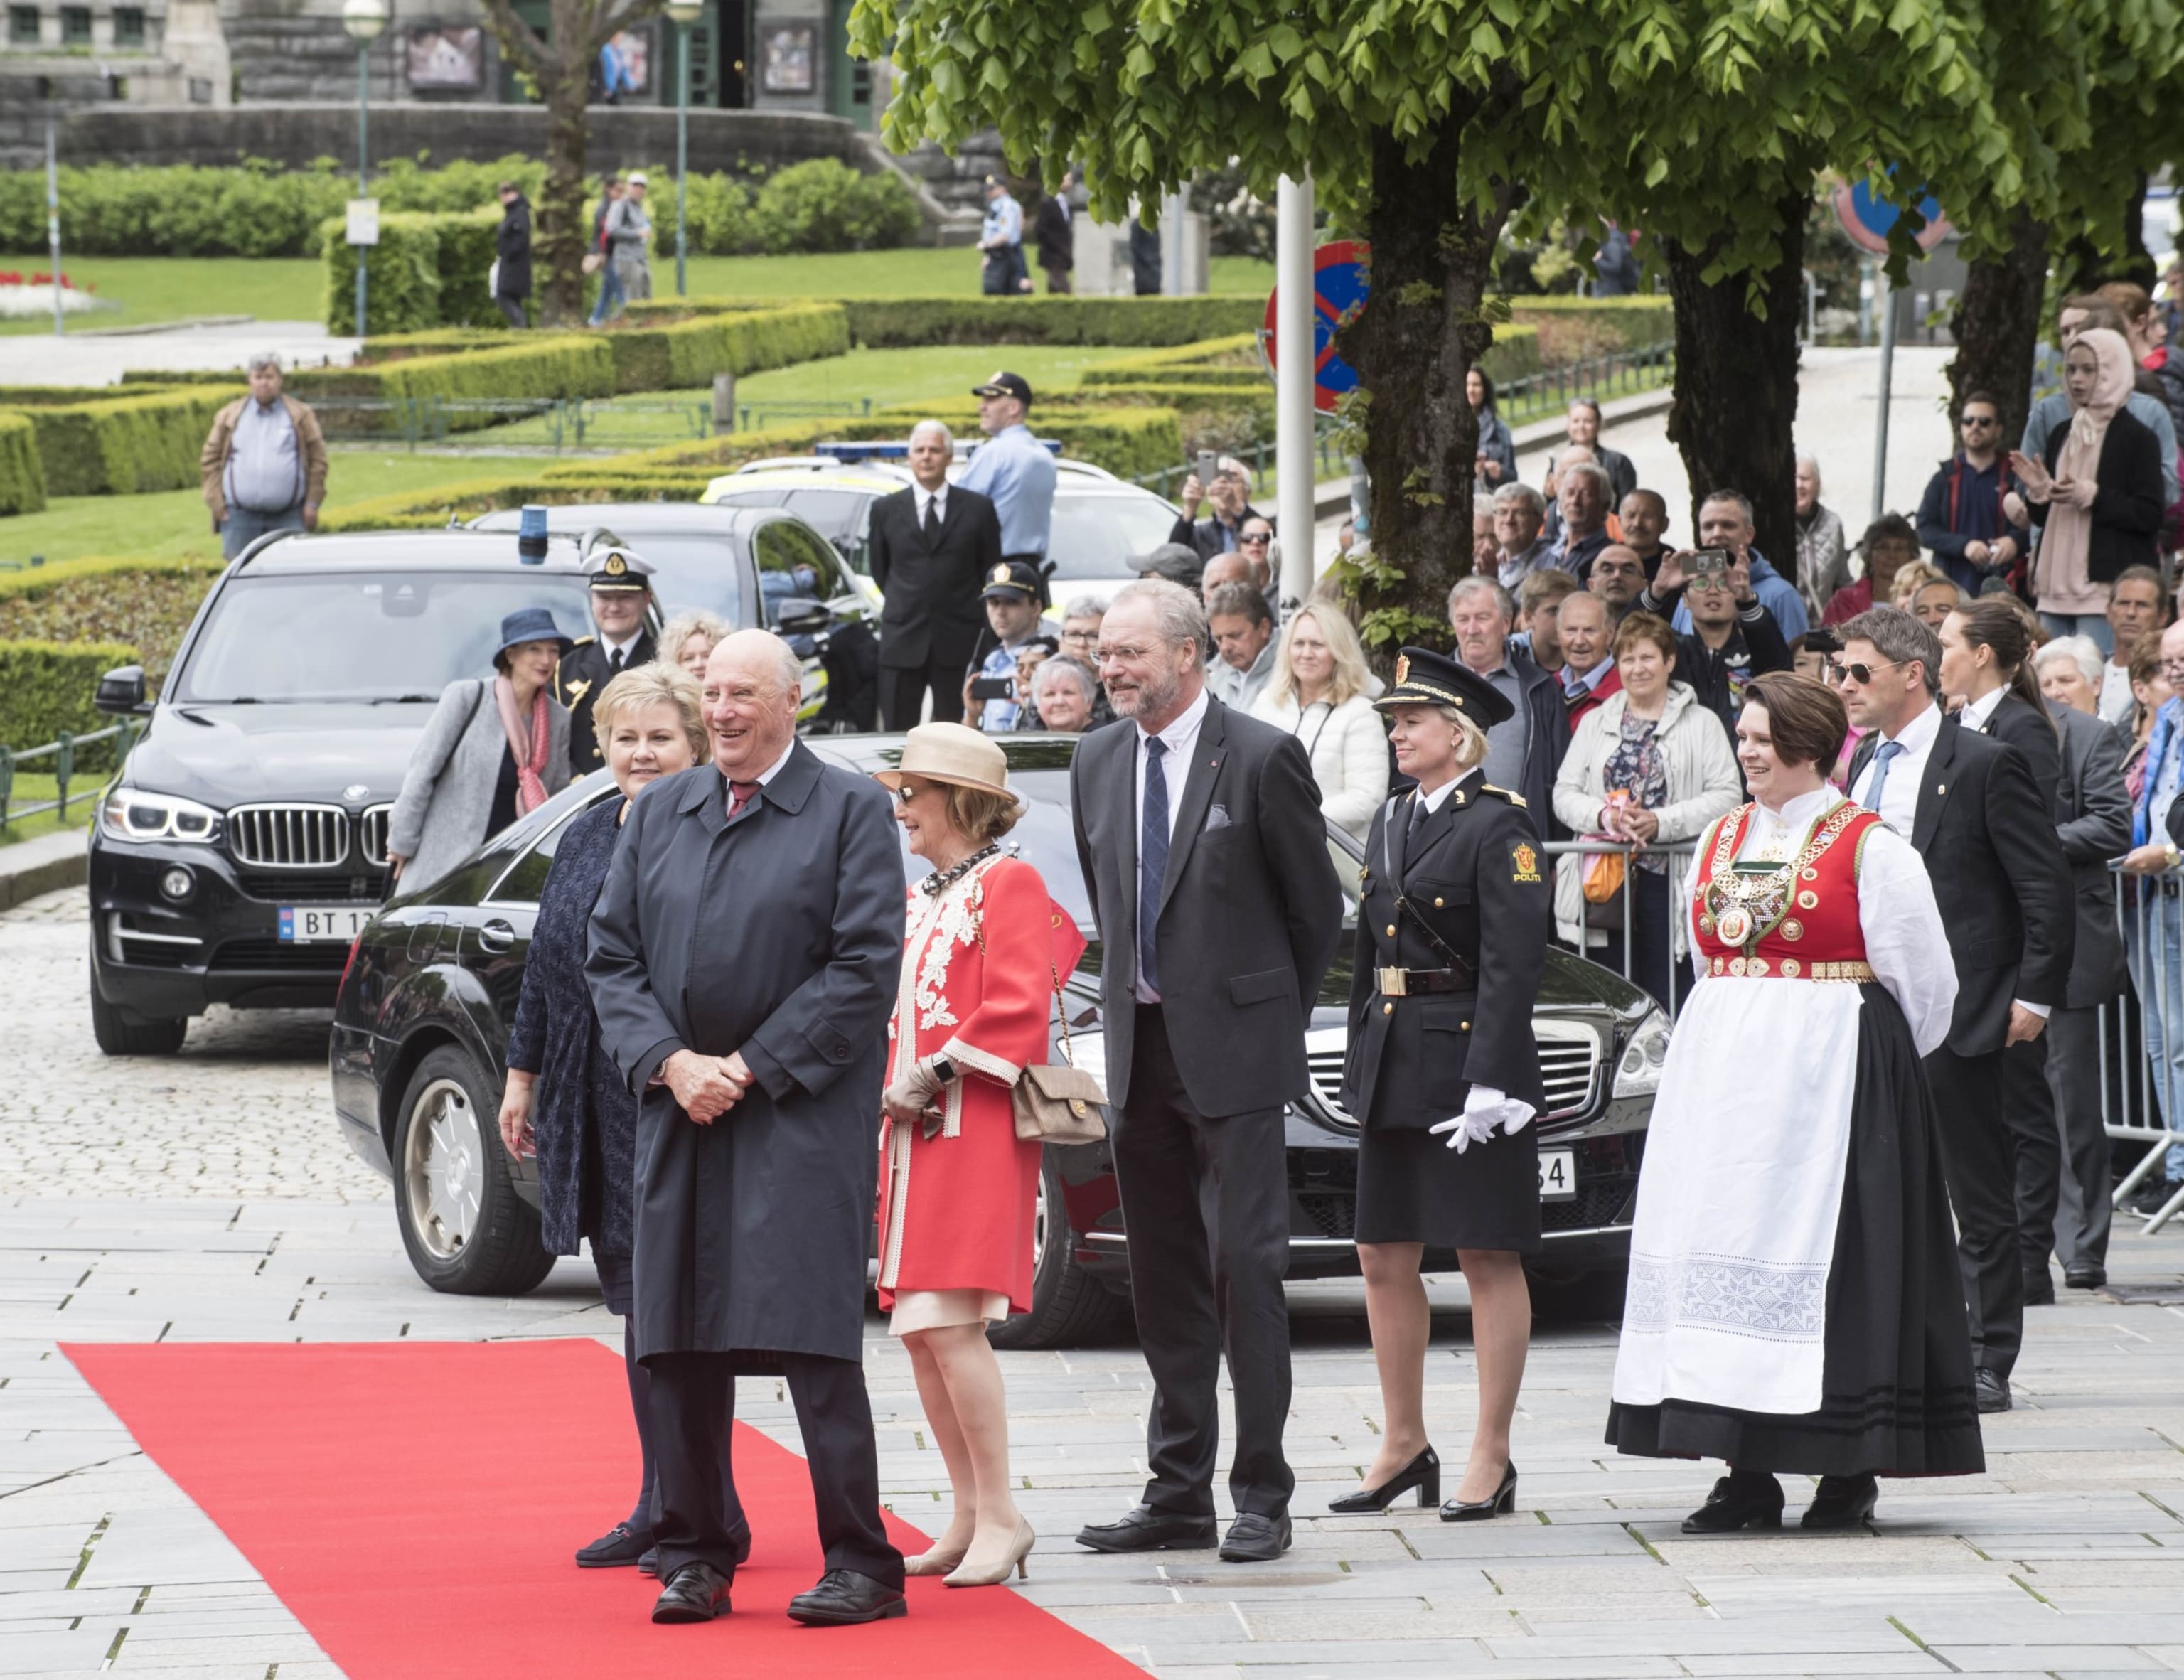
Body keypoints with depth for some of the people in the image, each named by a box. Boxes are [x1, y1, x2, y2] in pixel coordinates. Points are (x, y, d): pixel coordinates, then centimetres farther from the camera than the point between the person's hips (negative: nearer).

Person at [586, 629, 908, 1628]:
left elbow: (865, 966, -7)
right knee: (679, 1346, 5)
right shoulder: (659, 815, 14)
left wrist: (750, 1068, -11)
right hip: (678, 1114, 5)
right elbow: (611, 957, 12)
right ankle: (694, 1558, 13)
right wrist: (670, 1062, -5)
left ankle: (861, 1564, -6)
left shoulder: (851, 811, 0)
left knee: (812, 1335, -10)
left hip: (801, 1116, -5)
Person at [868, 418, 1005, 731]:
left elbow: (990, 571, 9)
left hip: (958, 642, -1)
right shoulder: (886, 510, 6)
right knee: (899, 732, 0)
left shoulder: (978, 509, 3)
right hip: (903, 641, 1)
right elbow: (879, 568, 15)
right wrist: (905, 607, 13)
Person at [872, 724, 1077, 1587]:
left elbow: (1018, 1008, -14)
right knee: (919, 1331, 6)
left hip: (975, 1132, -9)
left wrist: (937, 1074, -16)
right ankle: (969, 1517, 11)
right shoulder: (916, 900, 20)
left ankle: (1000, 1517, -11)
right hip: (913, 1137, 9)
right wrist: (893, 1092, 8)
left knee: (952, 1323, -16)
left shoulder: (1008, 884, -5)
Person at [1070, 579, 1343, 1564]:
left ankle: (1261, 1496, -5)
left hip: (1234, 1049, -6)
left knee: (1244, 1266, -8)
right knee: (1163, 1279, 9)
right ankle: (1178, 1494, 15)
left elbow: (1316, 907, -1)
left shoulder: (1261, 759, -8)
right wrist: (1136, 997, 14)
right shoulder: (1098, 763, 10)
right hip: (1139, 1050, 6)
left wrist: (1272, 1017, 4)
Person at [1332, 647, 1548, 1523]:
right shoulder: (1391, 822, 15)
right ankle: (1403, 1444, 20)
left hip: (1469, 1061, -8)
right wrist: (1360, 1061, 12)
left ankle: (1491, 1459, 2)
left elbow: (1512, 963, -15)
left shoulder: (1496, 827, -10)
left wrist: (1488, 1081, -20)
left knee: (1489, 1261, -1)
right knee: (1384, 1260, 9)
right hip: (1395, 1071, 8)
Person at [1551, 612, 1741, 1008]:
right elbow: (1564, 795, 10)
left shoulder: (1702, 724, 6)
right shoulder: (1594, 723, 18)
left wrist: (1662, 823, -16)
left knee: (1668, 1001, -7)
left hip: (1668, 882, -3)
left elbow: (1725, 797, -4)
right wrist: (1604, 816, -11)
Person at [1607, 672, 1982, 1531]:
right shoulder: (1721, 841, 13)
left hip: (1834, 1069, -6)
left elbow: (1920, 976, -3)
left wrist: (1878, 1063, 3)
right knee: (1726, 1241, 2)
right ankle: (1748, 1473, 4)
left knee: (1831, 1250, -6)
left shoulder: (1869, 846, -5)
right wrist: (1735, 1039, 16)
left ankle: (1850, 1472, -1)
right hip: (1724, 1072, 6)